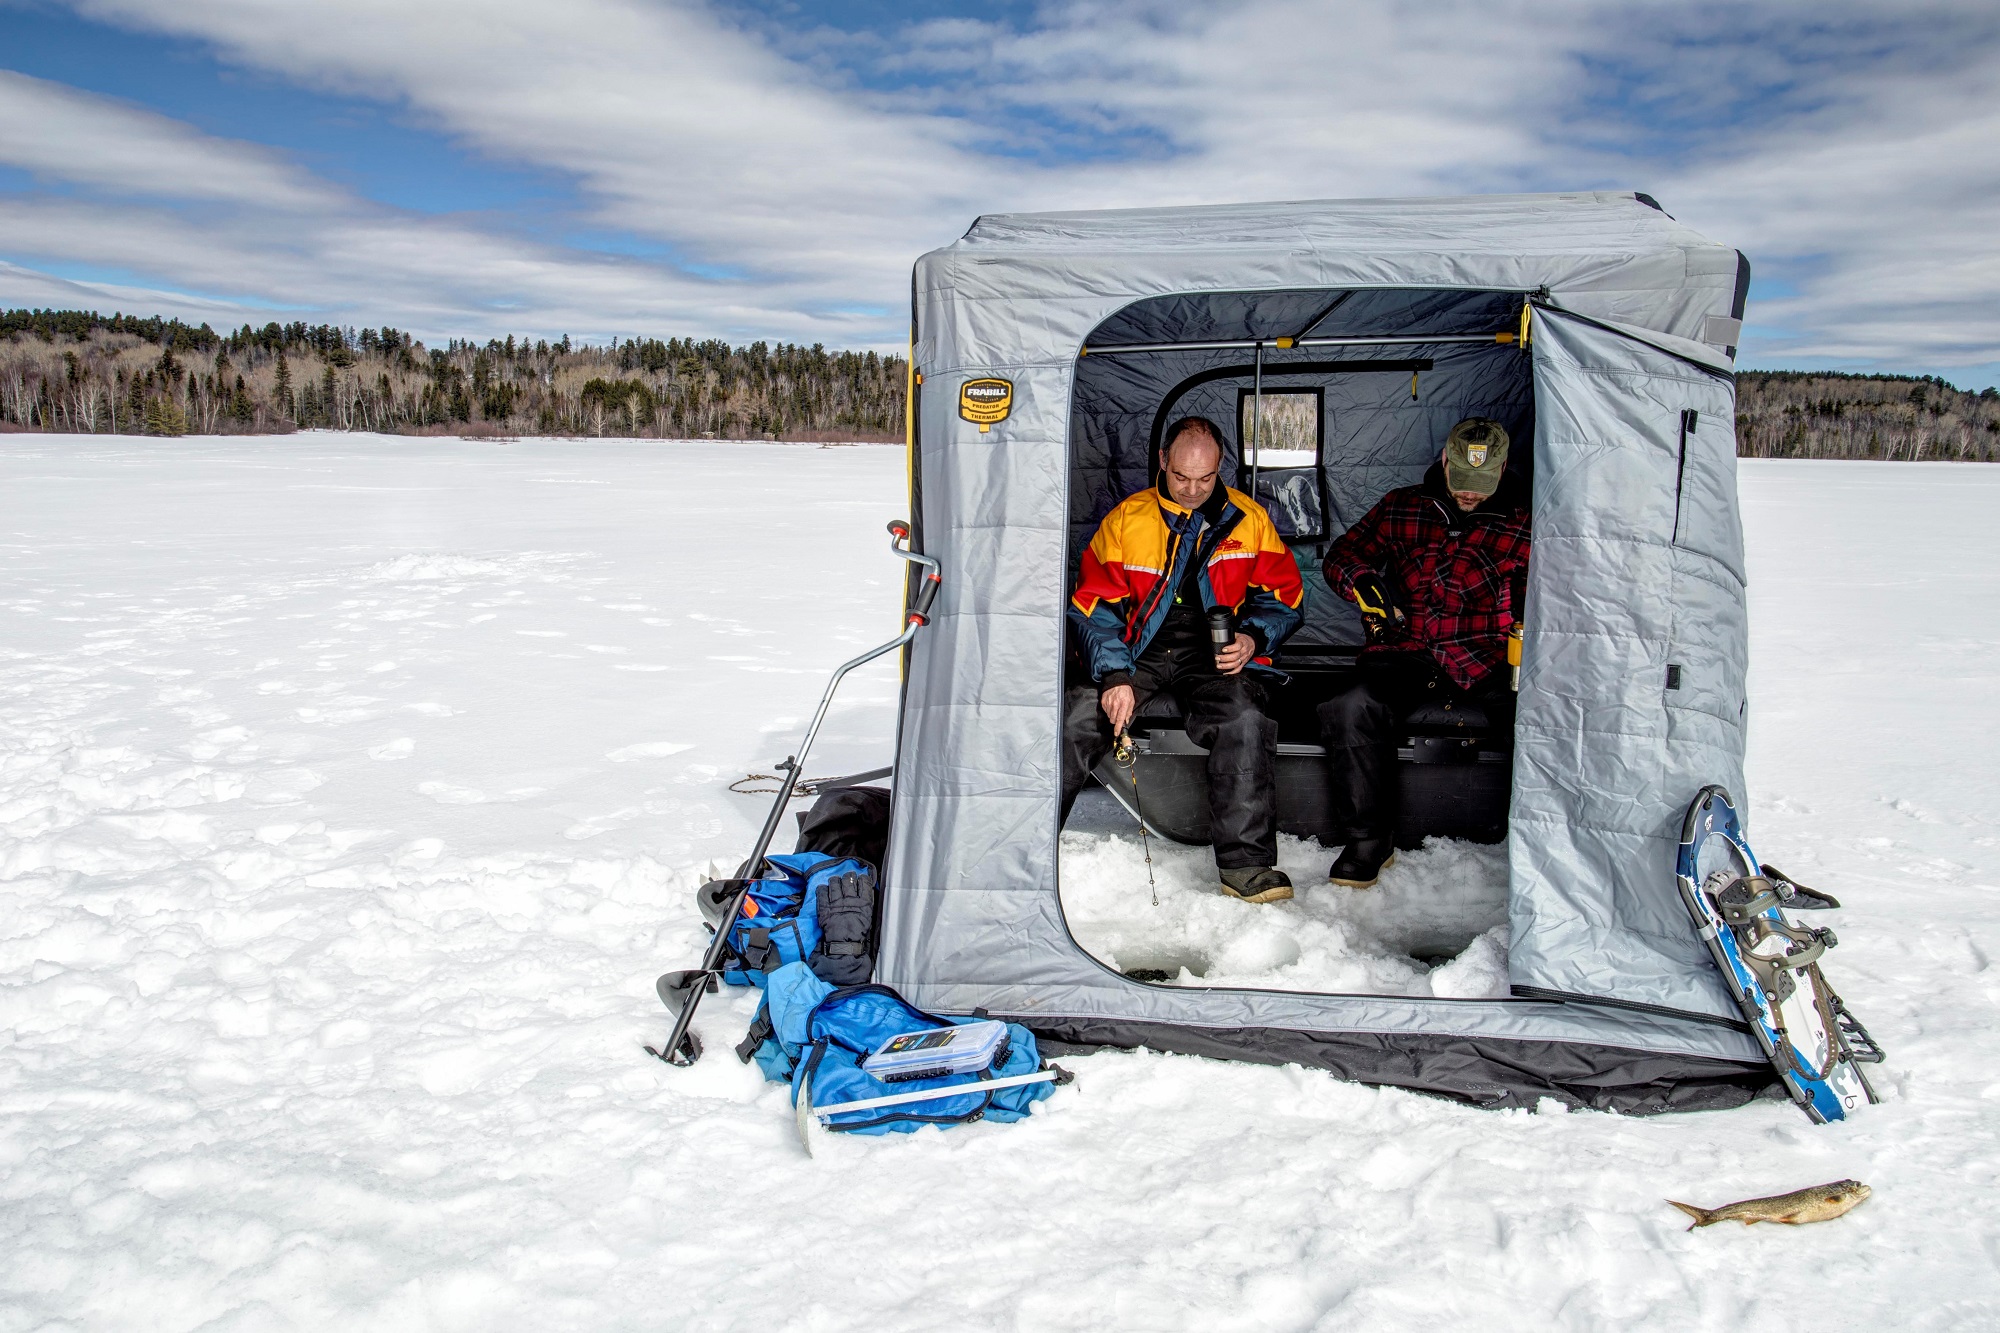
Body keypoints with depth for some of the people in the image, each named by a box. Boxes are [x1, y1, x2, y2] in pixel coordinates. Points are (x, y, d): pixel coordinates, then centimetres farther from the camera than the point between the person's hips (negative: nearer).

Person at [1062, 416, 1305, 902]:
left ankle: (1246, 862, -25)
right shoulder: (1125, 520, 5)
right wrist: (1113, 675, -14)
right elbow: (1094, 605, 1)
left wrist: (1253, 638, -9)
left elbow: (1283, 595, 13)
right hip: (1137, 655, 1)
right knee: (1078, 714, -25)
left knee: (1245, 720, -31)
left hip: (1214, 659, 0)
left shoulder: (1249, 520, 7)